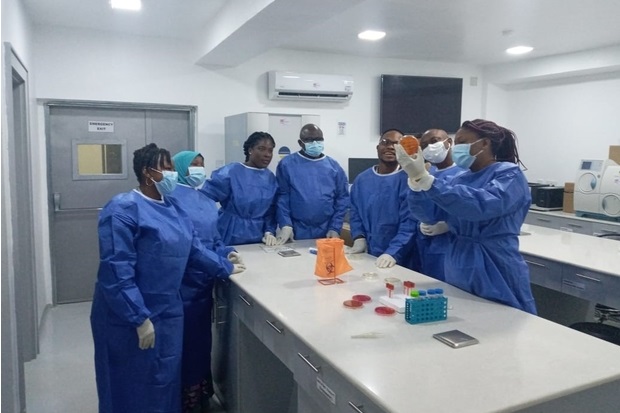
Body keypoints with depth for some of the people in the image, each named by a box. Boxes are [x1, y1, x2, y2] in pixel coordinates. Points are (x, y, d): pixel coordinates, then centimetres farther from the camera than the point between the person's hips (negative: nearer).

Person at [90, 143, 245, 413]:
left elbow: (194, 249, 17)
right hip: (130, 319, -7)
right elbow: (116, 273, -23)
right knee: (134, 389, 6)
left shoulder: (172, 208, 8)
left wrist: (226, 268, 18)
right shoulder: (123, 210, -19)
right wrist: (140, 318, -23)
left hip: (167, 312, 8)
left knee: (165, 382, 17)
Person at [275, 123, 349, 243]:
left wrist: (335, 228, -3)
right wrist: (285, 225, -13)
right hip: (296, 232, -2)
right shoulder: (287, 164, 0)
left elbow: (342, 199, 4)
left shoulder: (334, 166, 6)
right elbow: (282, 196, -4)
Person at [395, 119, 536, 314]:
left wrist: (425, 178, -35)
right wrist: (416, 178, -17)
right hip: (458, 275, 7)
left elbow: (481, 204, -31)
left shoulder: (509, 175, -10)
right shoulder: (462, 179, 10)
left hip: (496, 278, -6)